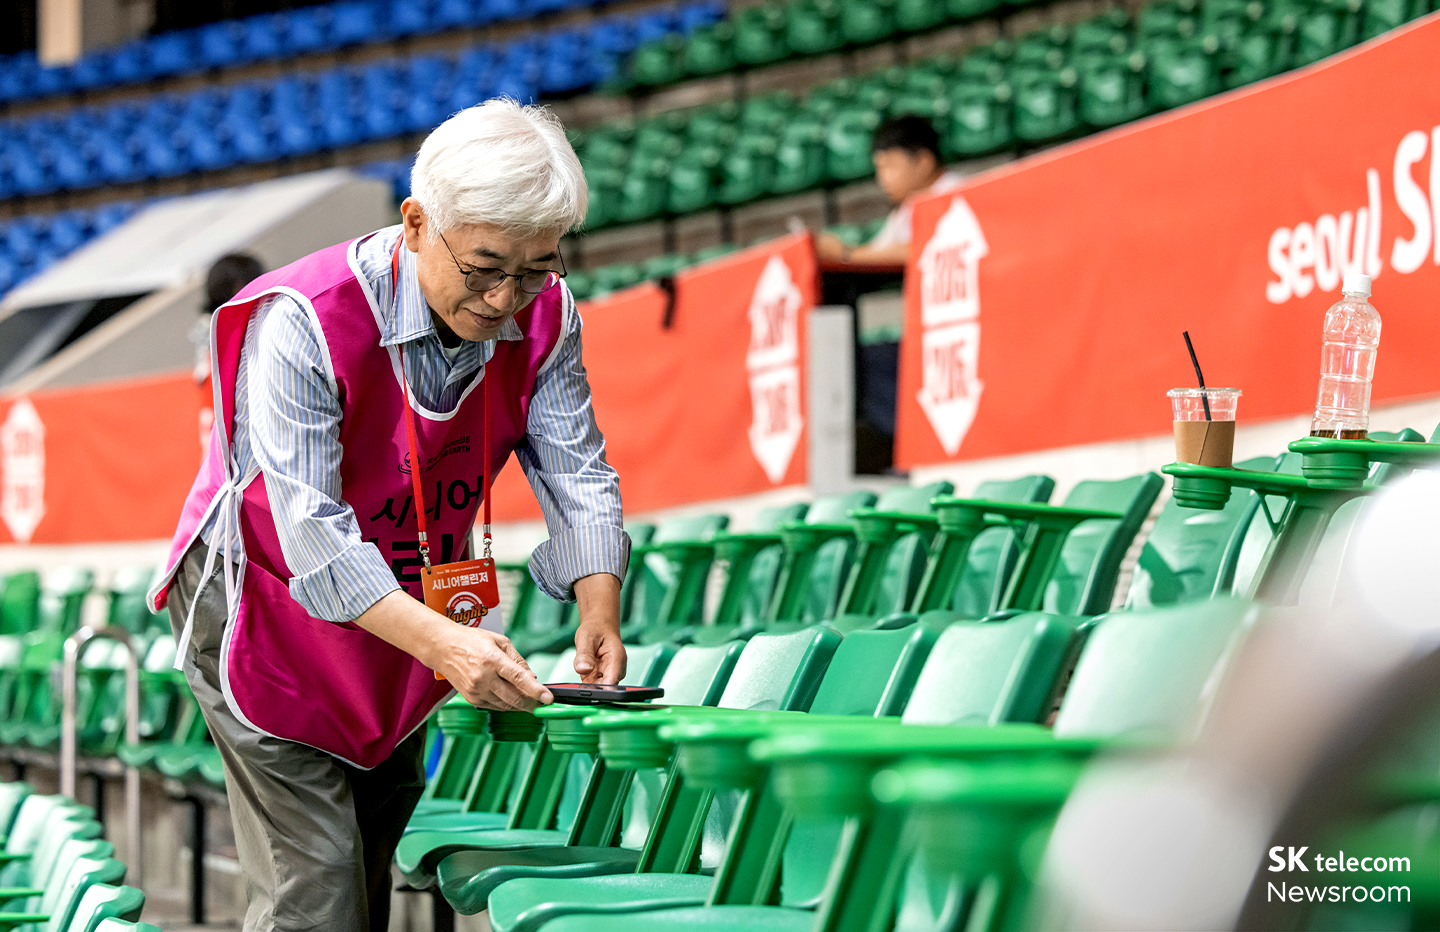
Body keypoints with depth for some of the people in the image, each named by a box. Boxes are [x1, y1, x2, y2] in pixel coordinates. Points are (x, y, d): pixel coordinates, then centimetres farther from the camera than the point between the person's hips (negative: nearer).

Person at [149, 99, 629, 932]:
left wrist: (599, 612, -31)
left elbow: (576, 471, -13)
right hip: (273, 606, -6)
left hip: (406, 608, 6)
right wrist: (442, 644, -47)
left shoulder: (543, 315, -13)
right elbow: (310, 529, -36)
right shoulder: (303, 323, -32)